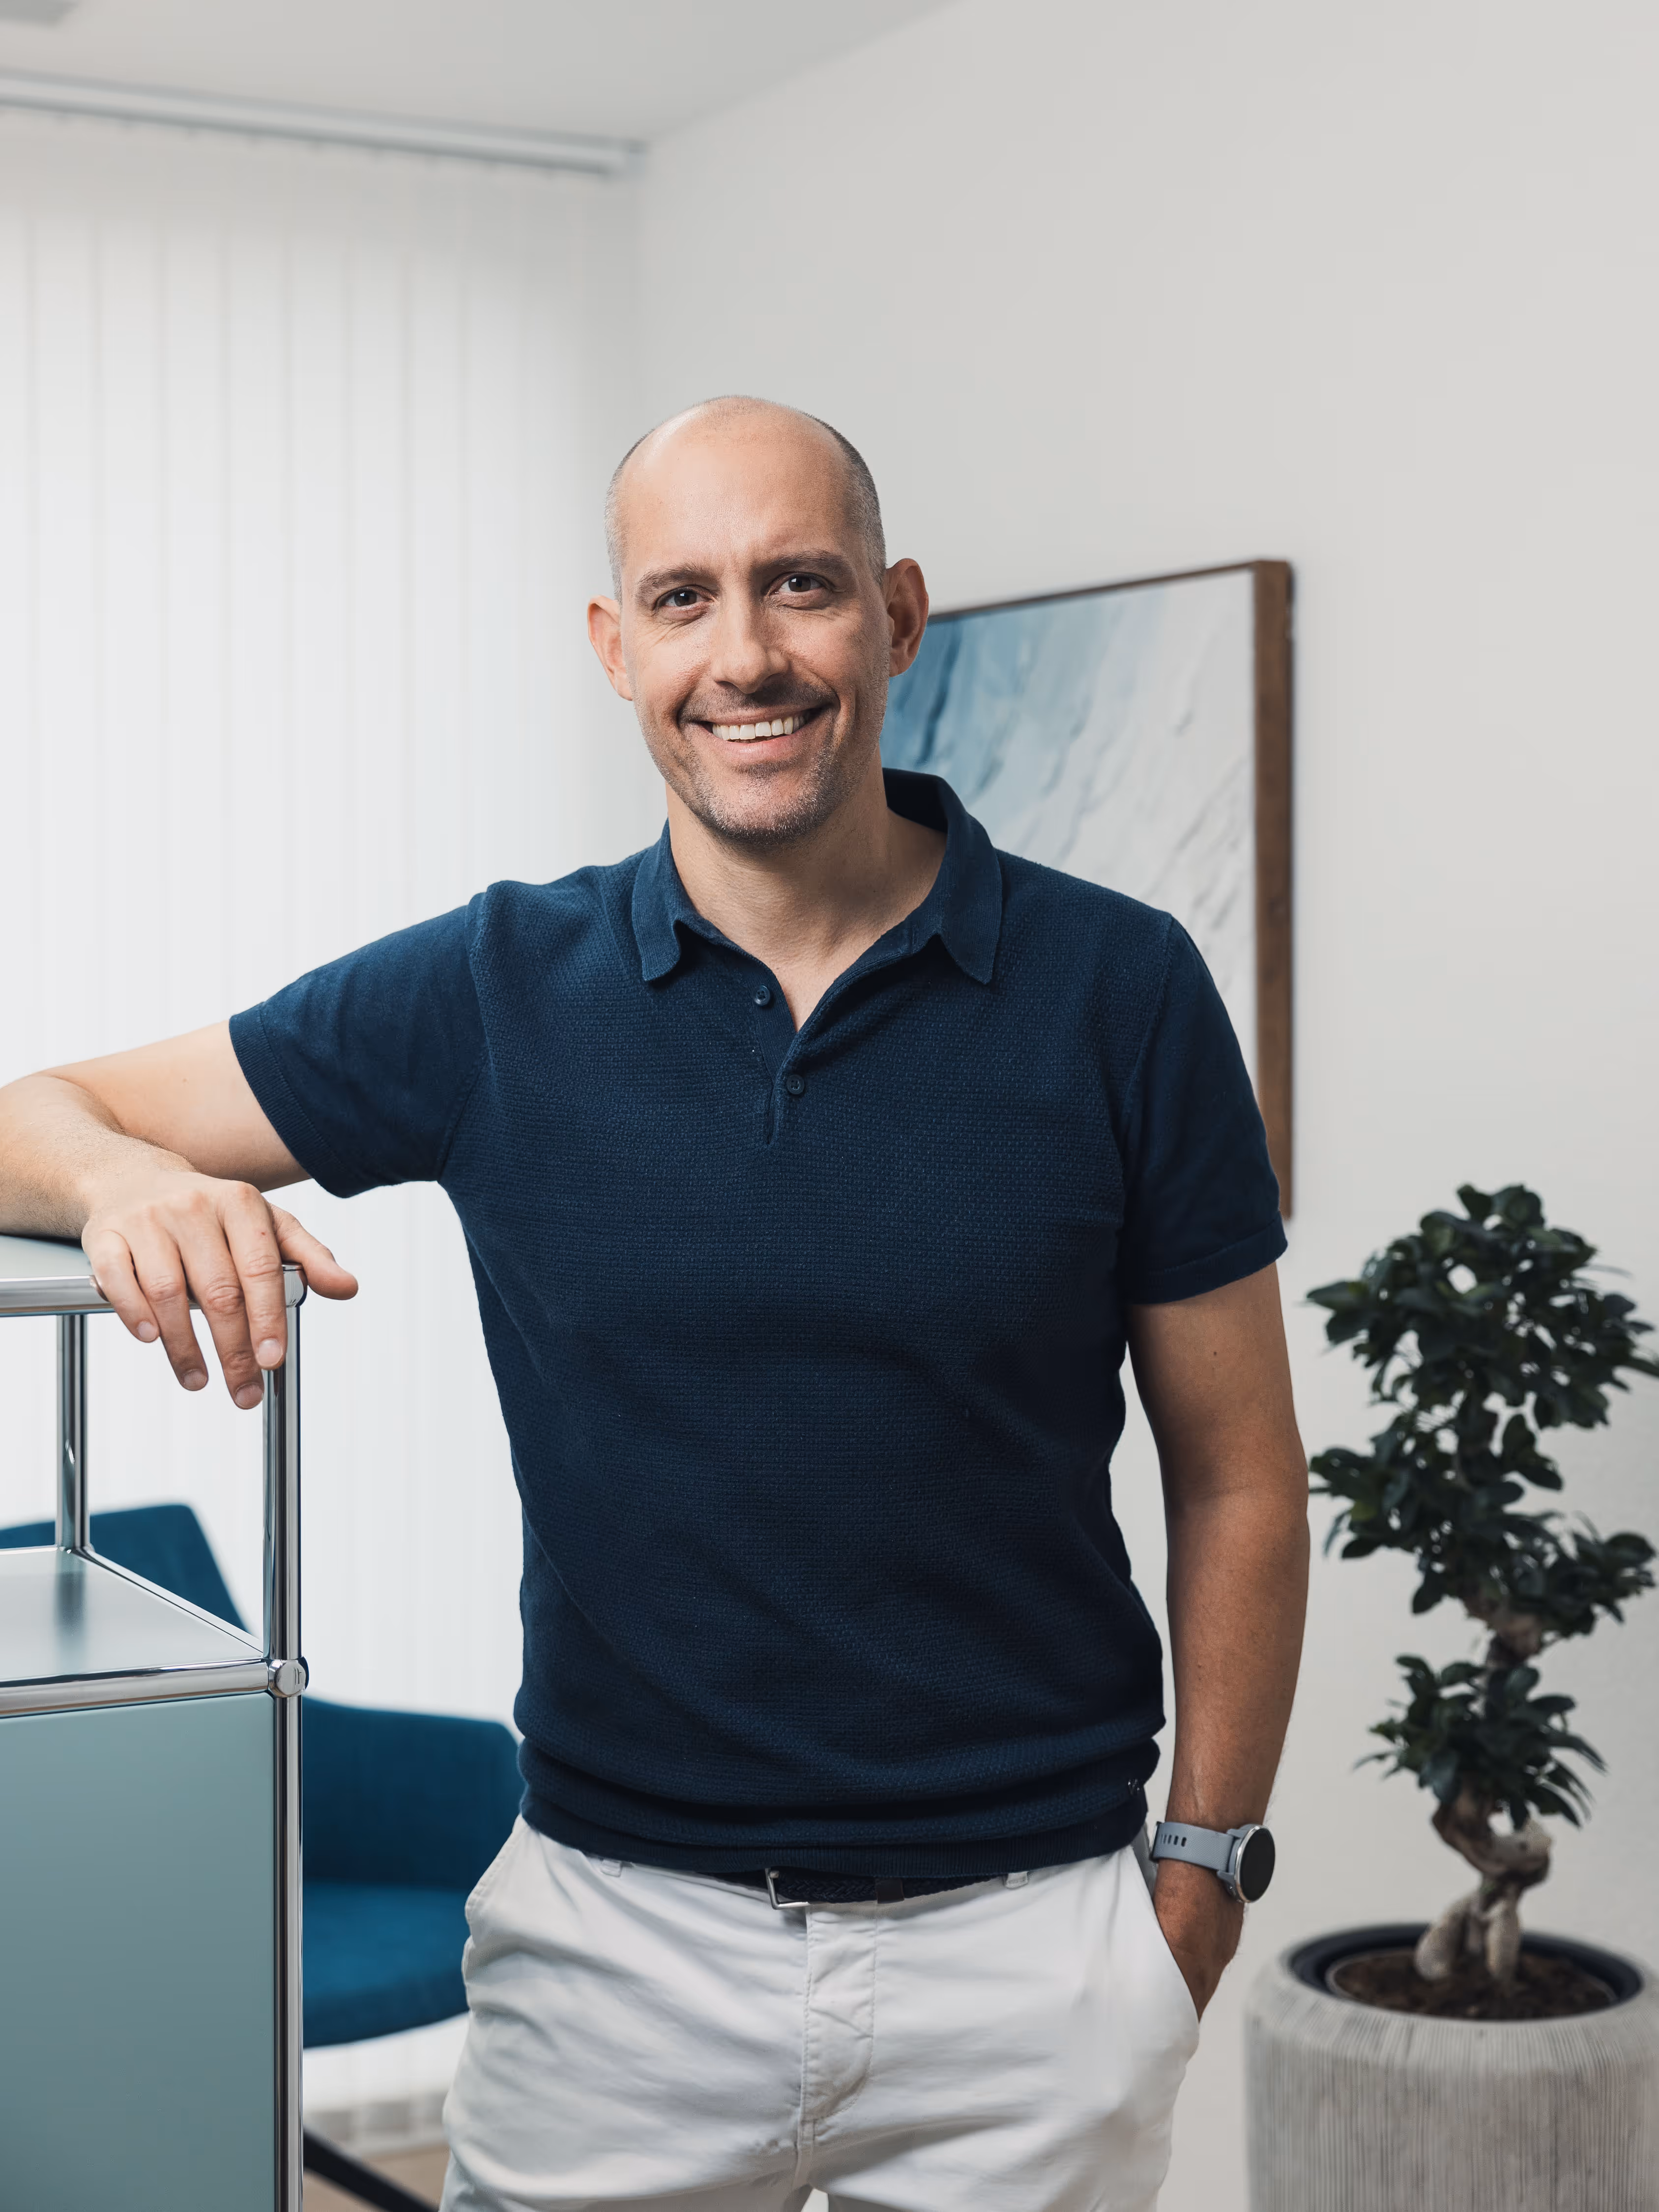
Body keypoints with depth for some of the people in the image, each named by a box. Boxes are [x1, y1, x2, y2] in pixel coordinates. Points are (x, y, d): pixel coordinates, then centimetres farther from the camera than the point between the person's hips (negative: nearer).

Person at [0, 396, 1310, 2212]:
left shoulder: (1118, 989, -5)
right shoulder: (496, 992, -3)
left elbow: (1237, 1477, 2)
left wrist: (1205, 1863, 0)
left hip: (1030, 1942, 0)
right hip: (623, 1926, 1)